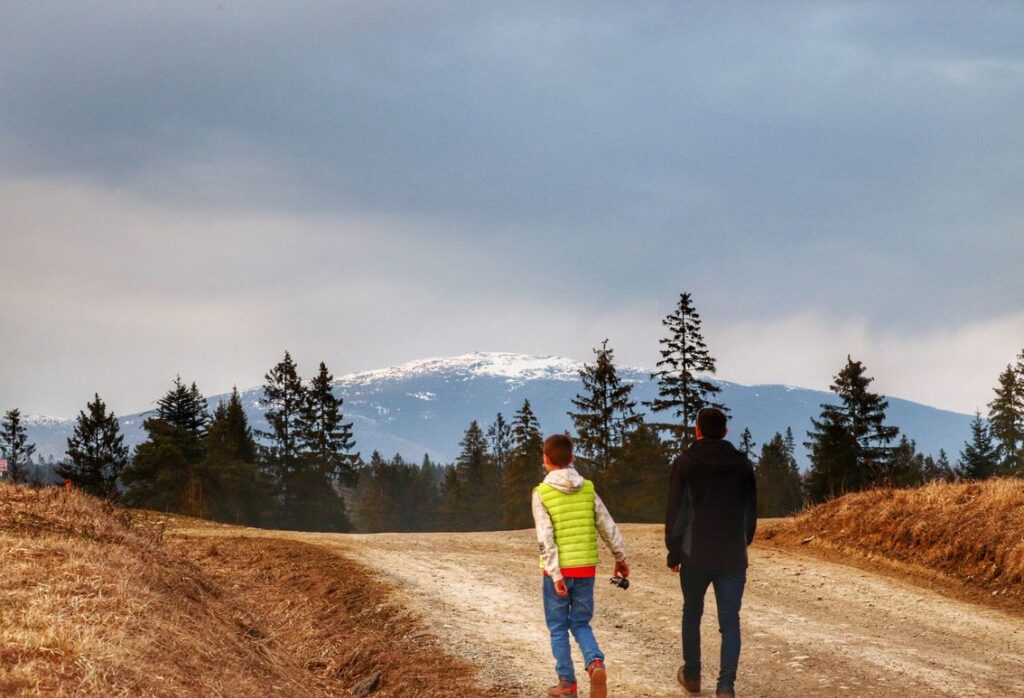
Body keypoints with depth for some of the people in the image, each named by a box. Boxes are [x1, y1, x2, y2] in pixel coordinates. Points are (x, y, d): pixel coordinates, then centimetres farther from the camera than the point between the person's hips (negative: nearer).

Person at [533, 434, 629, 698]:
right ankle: (596, 663, -13)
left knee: (558, 627, 10)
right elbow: (608, 527, 7)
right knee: (580, 624, 13)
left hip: (558, 570, -3)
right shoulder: (587, 489, 3)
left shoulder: (542, 494, -8)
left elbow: (546, 539, -15)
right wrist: (620, 558, 18)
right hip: (586, 567, 3)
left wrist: (555, 574, -16)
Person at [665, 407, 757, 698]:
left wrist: (674, 552, 2)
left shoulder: (685, 463, -5)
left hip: (695, 556, -1)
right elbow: (751, 512, 10)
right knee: (730, 621, 0)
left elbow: (675, 512, -6)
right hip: (733, 558, 1)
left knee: (692, 614, 18)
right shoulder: (742, 464, 5)